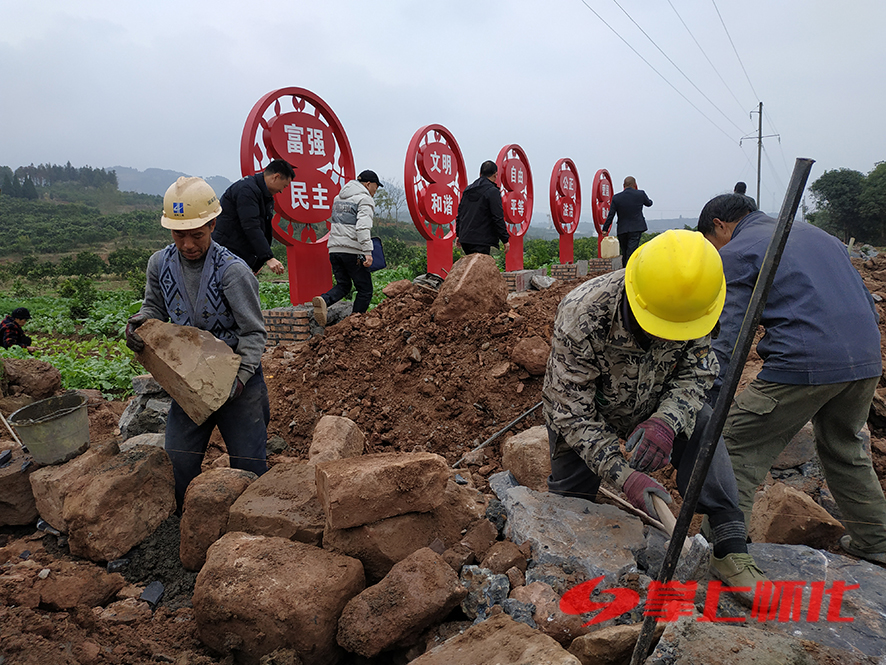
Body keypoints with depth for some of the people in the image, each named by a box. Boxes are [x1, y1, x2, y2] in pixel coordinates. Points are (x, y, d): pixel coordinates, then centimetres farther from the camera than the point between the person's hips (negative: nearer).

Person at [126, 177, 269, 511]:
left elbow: (254, 333, -14)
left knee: (248, 465, 4)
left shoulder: (232, 270, -18)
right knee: (180, 464, 10)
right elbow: (154, 309, 15)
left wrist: (240, 378, -26)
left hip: (236, 379, -4)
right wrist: (137, 325, -8)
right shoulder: (160, 263, -2)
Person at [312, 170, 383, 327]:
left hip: (334, 249, 7)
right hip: (353, 251, -7)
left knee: (343, 285, 17)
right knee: (365, 290, 5)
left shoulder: (338, 198, 19)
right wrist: (367, 252, -24)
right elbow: (363, 227, -19)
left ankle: (323, 300, -11)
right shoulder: (365, 199, -6)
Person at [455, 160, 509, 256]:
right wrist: (505, 240, -7)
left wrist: (458, 234, 26)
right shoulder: (493, 191, -8)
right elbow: (498, 218, -12)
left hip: (465, 238, 8)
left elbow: (459, 213, 19)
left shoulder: (468, 190, 15)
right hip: (481, 241, -7)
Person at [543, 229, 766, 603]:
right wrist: (624, 476, -39)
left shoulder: (692, 306, -27)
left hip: (649, 405, 2)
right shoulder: (580, 319, -39)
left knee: (701, 425, -25)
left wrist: (667, 419, -37)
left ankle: (731, 551, -20)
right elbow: (573, 413, -31)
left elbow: (697, 372, -15)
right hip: (583, 419, -2)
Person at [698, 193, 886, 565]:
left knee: (735, 450, -1)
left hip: (805, 365, -8)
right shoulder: (815, 233, 24)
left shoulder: (736, 252, 1)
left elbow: (729, 338, -7)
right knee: (844, 451, 28)